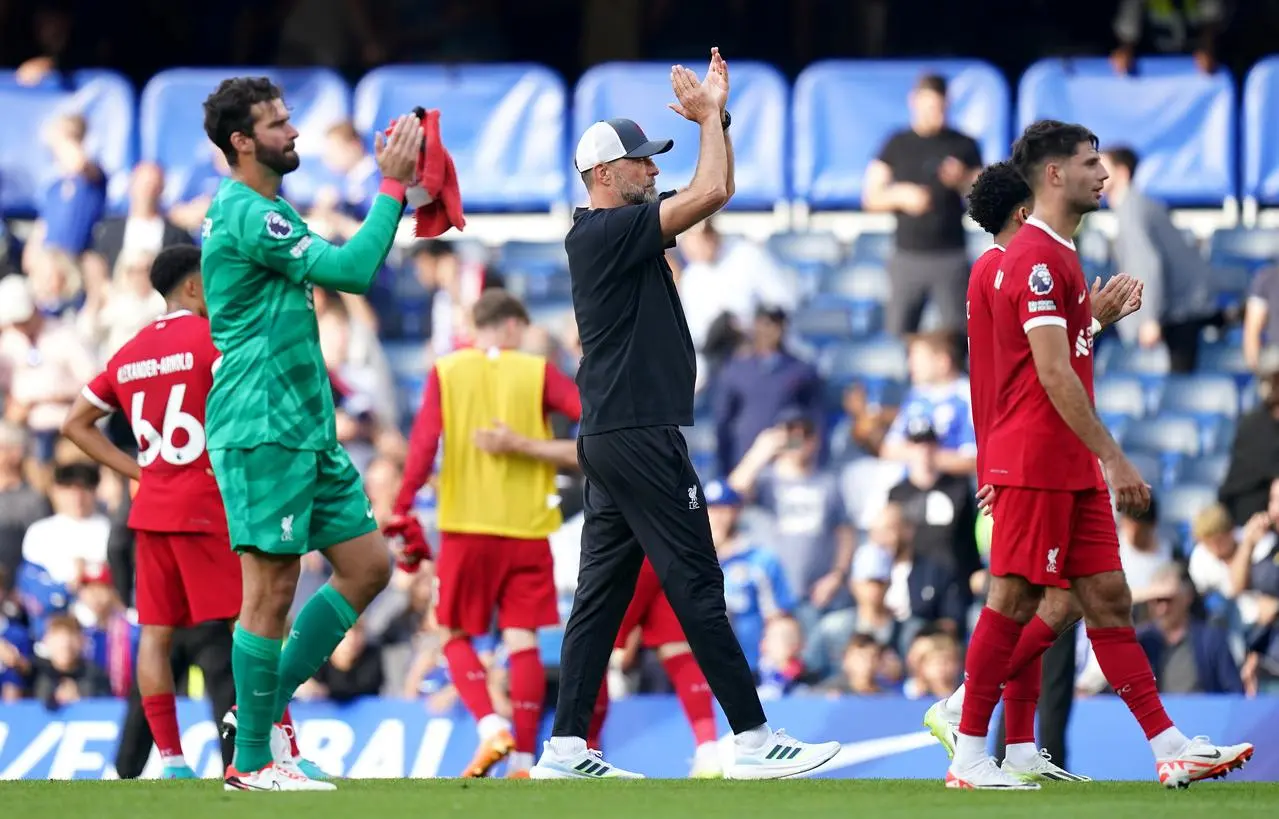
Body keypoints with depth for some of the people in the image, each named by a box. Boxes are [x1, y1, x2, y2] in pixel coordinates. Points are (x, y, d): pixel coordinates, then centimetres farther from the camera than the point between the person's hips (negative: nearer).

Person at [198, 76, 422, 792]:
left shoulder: (269, 209, 18)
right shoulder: (246, 215, -15)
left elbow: (345, 265, 25)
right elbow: (351, 270, -21)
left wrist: (397, 180, 15)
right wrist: (394, 184, -15)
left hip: (305, 427, 10)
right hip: (261, 430, -10)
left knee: (368, 565, 8)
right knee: (272, 587, -6)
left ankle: (268, 705, 14)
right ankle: (252, 759, 1)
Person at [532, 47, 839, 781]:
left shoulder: (629, 230, 16)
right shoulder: (603, 232, -13)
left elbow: (713, 193, 23)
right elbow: (710, 194, -20)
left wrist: (717, 116, 10)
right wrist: (709, 117, -6)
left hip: (617, 438, 10)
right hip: (638, 438, -10)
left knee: (603, 590, 7)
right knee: (697, 588, -8)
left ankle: (566, 748, 5)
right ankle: (752, 739, -8)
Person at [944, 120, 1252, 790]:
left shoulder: (1058, 256, 18)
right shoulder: (1037, 258, -15)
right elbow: (1053, 374, -21)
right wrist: (1113, 458, -21)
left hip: (1073, 467, 10)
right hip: (1034, 464, -10)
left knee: (1108, 598, 6)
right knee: (1014, 601, -5)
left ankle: (1170, 748, 3)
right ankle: (969, 756, 1)